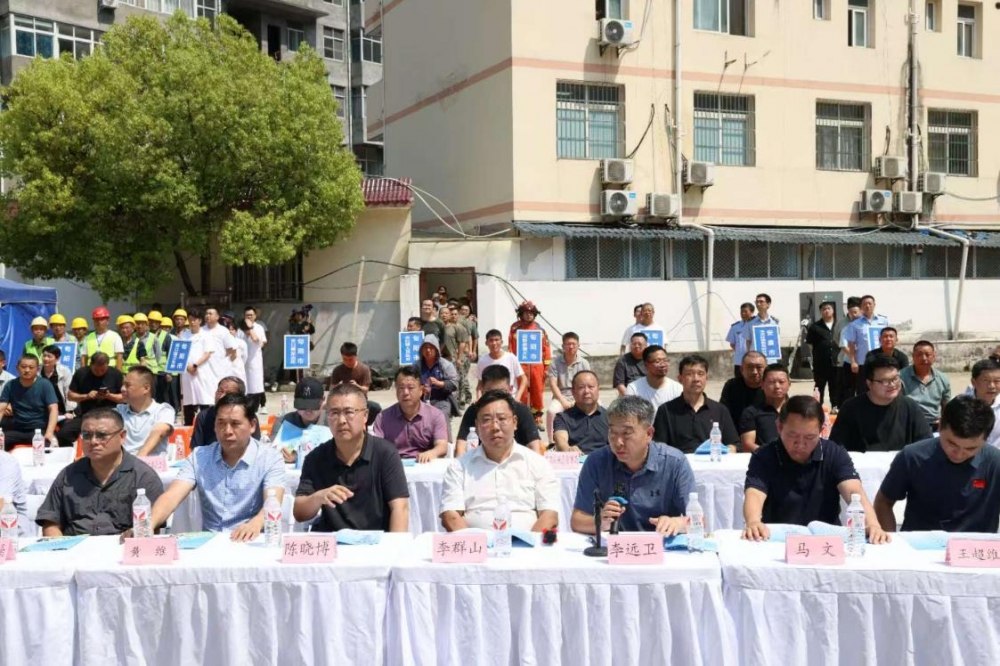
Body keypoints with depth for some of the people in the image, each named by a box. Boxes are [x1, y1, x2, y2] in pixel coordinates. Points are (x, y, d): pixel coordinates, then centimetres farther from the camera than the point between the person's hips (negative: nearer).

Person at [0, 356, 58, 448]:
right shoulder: (10, 386, 5)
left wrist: (49, 432, -26)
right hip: (17, 430, 3)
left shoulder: (45, 385, -4)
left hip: (40, 429, -3)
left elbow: (53, 410, -11)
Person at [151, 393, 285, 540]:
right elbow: (172, 496, -5)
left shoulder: (270, 459, -2)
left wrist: (256, 523, -41)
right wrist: (148, 525, -27)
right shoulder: (198, 457, 7)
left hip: (252, 542, -2)